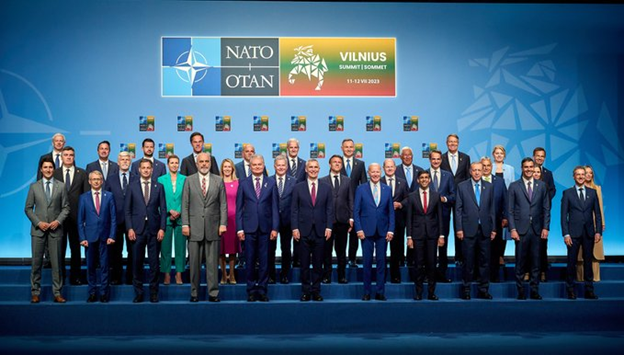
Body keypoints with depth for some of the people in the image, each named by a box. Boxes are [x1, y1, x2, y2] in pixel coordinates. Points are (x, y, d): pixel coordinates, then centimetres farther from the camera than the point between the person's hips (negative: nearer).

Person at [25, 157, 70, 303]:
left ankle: (57, 293, 8)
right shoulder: (34, 187, 5)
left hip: (55, 229, 0)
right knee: (36, 262, 3)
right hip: (38, 229, 0)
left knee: (56, 262, 2)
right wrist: (38, 222, -8)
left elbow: (66, 207, 4)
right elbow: (28, 208, 5)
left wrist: (58, 221, -11)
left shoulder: (61, 186, 4)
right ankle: (35, 292, 13)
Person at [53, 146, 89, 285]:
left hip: (76, 215, 0)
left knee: (76, 248, 7)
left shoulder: (82, 173, 4)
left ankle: (75, 276, 16)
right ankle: (60, 276, 18)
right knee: (60, 247, 7)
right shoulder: (54, 173, 4)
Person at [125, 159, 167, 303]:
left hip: (154, 229, 0)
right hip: (137, 229, 0)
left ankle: (153, 292, 13)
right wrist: (129, 228, -5)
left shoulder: (159, 186, 6)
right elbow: (127, 209, 4)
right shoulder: (132, 186, 5)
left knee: (154, 262, 3)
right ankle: (138, 292, 14)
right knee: (137, 262, 4)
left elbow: (163, 209, 5)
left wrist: (162, 228, -4)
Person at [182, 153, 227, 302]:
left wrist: (223, 223, -3)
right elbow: (185, 204, 4)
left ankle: (213, 293, 9)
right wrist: (185, 224, -3)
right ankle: (194, 293, 14)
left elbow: (223, 204, 6)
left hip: (213, 227, 0)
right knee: (194, 262, 4)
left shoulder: (218, 181, 8)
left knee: (213, 262, 2)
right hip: (195, 227, 0)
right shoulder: (189, 180, 7)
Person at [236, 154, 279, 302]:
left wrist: (275, 228, -3)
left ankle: (262, 290, 13)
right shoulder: (243, 184, 6)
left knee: (264, 260, 3)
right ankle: (251, 290, 14)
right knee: (250, 260, 4)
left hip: (265, 227, 0)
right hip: (249, 227, 0)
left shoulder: (271, 183, 6)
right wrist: (239, 228, -2)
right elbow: (239, 208, 5)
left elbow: (274, 207, 4)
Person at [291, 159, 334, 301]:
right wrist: (295, 228, -6)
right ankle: (305, 291, 13)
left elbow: (330, 209, 5)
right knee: (304, 264, 4)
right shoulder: (298, 188, 5)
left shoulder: (326, 188, 7)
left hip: (320, 231, 1)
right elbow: (294, 210, 2)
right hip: (304, 231, -1)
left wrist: (329, 227, -3)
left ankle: (316, 291, 15)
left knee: (318, 263, 6)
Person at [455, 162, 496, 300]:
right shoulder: (462, 186, 3)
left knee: (484, 261, 6)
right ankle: (466, 290, 12)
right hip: (468, 230, -2)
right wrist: (459, 228, -6)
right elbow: (458, 209, 0)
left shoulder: (489, 187, 10)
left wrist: (493, 228, 6)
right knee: (468, 261, 2)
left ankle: (483, 290, 15)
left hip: (484, 230, 2)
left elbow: (492, 209, 10)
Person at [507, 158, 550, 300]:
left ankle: (535, 290, 13)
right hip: (521, 229, -2)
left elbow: (546, 208, 9)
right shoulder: (514, 186, 4)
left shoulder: (542, 186, 10)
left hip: (537, 229, 2)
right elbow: (510, 210, 1)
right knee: (520, 262, 2)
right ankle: (520, 290, 10)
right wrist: (512, 229, -7)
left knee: (536, 262, 5)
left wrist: (545, 227, 0)